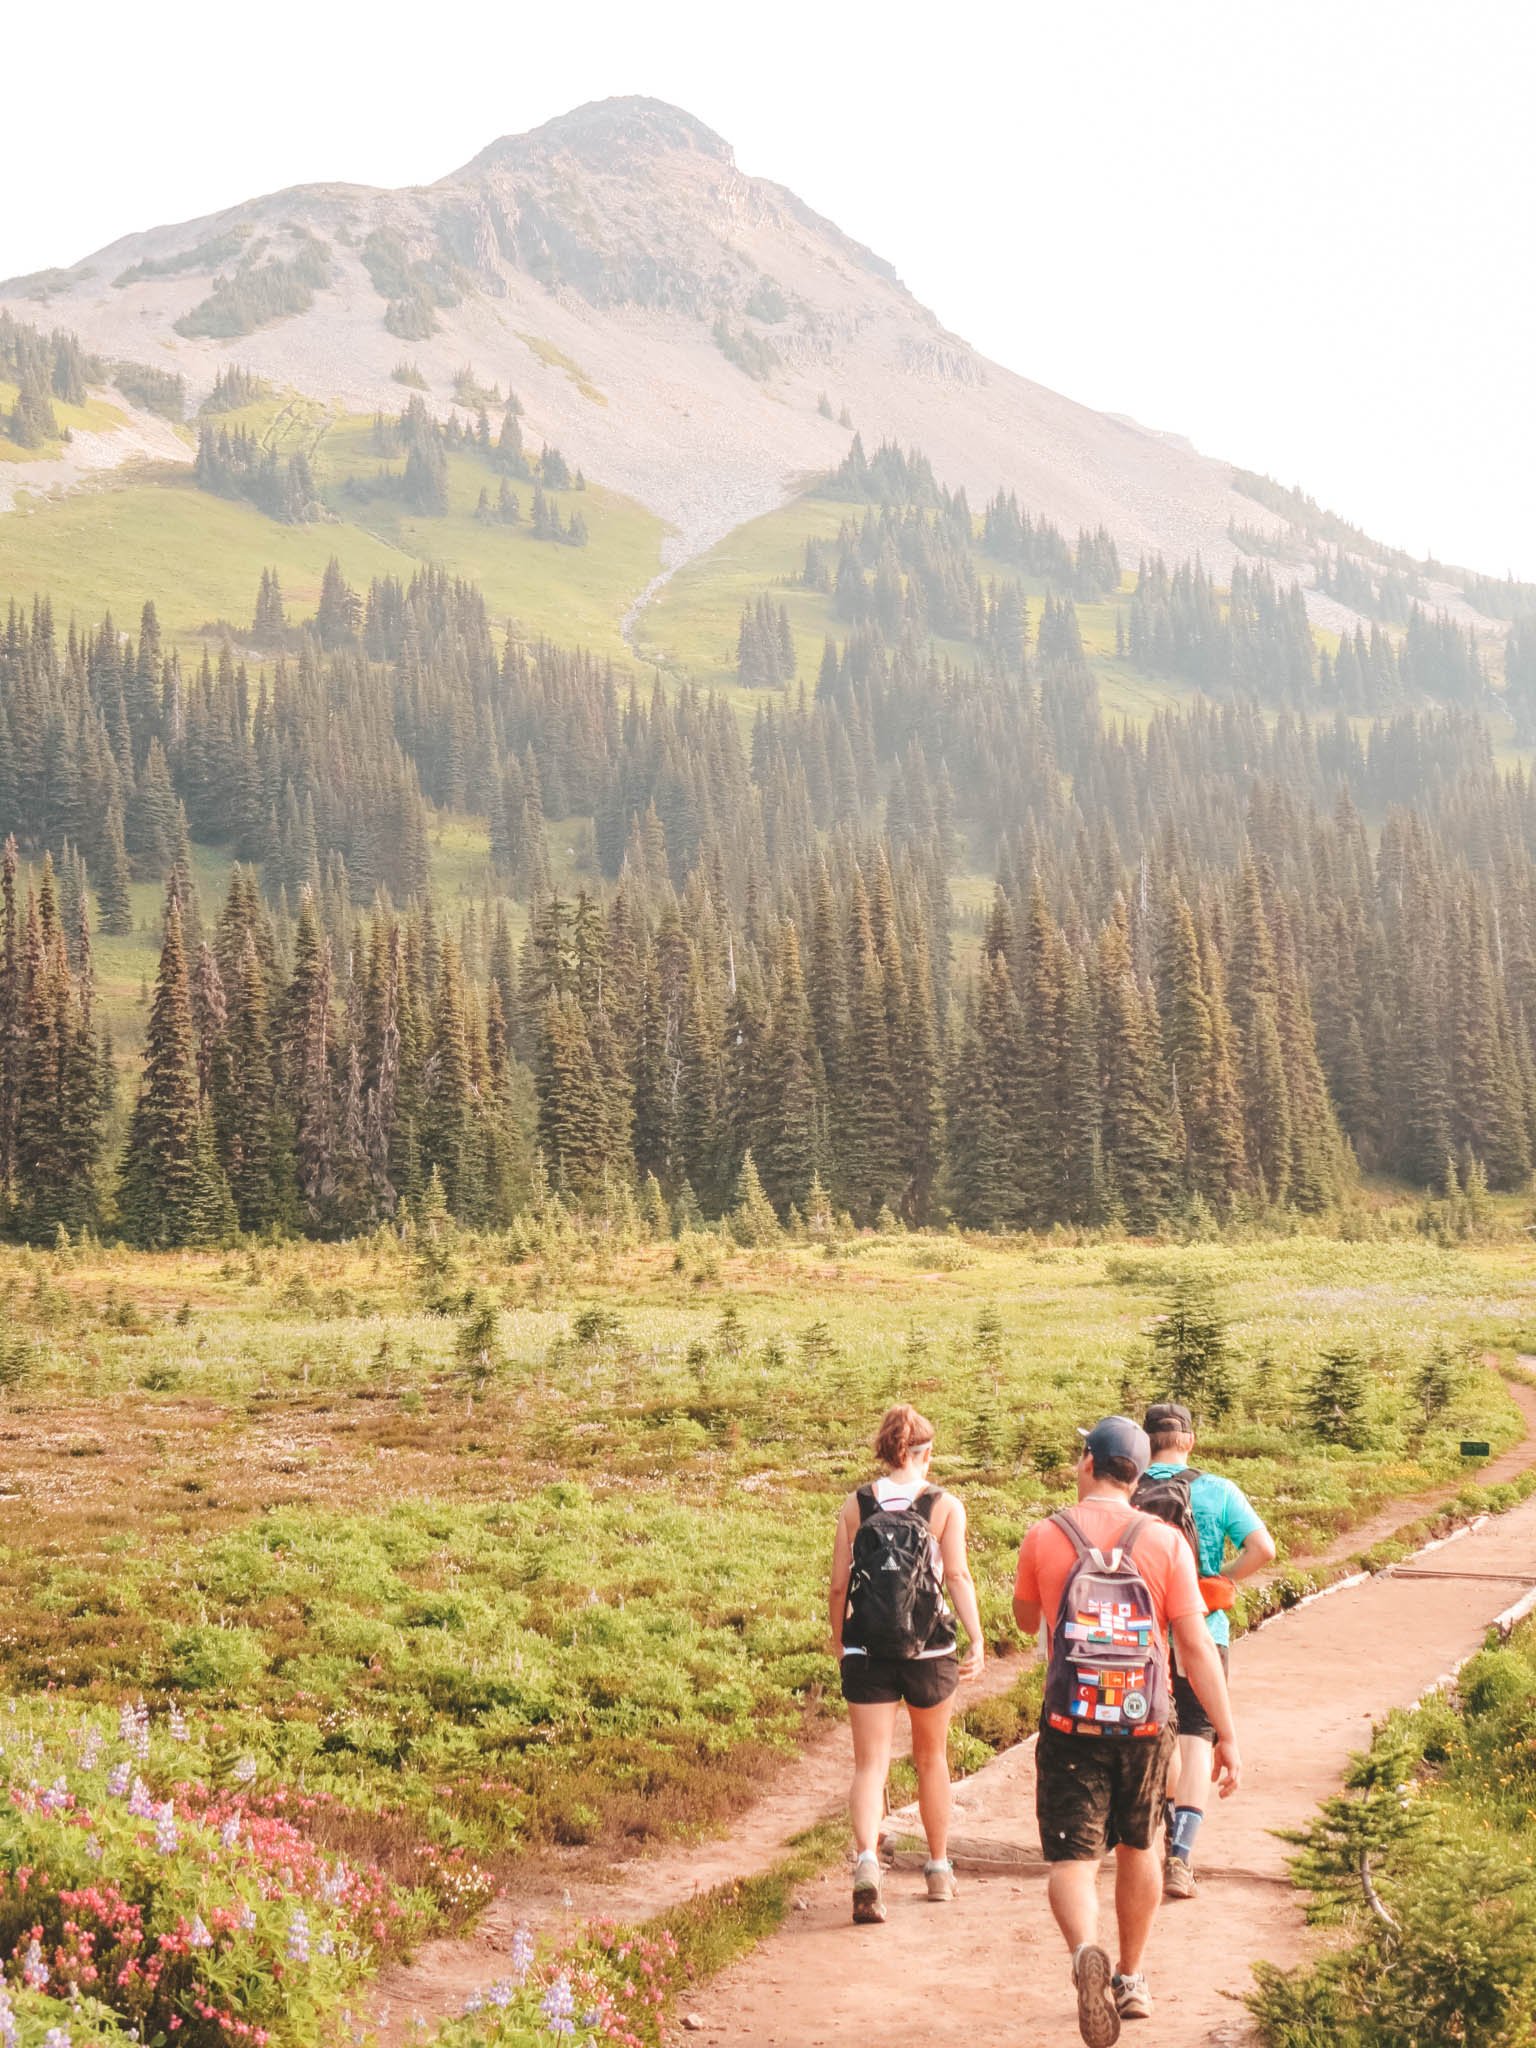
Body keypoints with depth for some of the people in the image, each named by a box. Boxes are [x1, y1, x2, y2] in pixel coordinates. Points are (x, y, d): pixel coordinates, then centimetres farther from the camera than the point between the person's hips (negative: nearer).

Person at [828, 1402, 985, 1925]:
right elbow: (957, 1575, -13)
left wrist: (837, 1640, 15)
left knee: (870, 1765, 1)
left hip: (865, 1651, 0)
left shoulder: (855, 1505, 1)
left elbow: (838, 1584, 1)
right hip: (929, 1650, 0)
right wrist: (977, 1640, -16)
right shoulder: (945, 1505, -2)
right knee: (931, 1758, 19)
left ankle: (866, 1862, -23)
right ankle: (939, 1869, 31)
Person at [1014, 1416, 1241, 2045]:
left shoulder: (1044, 1536, -5)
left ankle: (1086, 1952, -31)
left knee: (1072, 1857, -2)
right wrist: (1227, 1735, -3)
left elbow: (1025, 1620, 12)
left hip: (1070, 1723, -2)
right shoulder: (1165, 1541, -5)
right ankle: (1131, 1980, 34)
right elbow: (1196, 1646, -7)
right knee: (1137, 1849, 21)